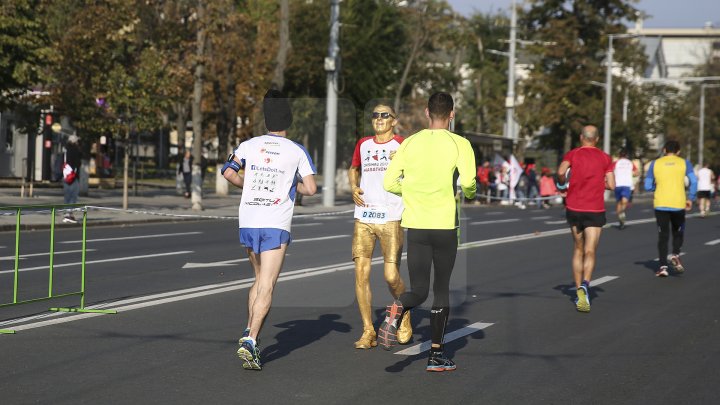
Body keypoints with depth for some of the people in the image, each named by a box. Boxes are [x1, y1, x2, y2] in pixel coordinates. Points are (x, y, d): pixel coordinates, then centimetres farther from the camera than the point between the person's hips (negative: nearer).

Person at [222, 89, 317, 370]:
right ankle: (250, 342, -19)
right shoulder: (297, 151, -1)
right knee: (266, 287, -6)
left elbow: (229, 172, -5)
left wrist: (250, 186, 13)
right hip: (276, 224, -4)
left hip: (248, 222, 4)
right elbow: (311, 188, -5)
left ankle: (249, 333, 10)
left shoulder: (249, 145, 5)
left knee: (260, 280, 21)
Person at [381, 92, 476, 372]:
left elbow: (389, 183, 3)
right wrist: (471, 194, 7)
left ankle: (397, 309, -29)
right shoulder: (459, 144, -4)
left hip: (415, 226, 2)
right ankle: (436, 355, 10)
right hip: (445, 226, -2)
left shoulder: (409, 143, 5)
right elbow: (467, 182, -16)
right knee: (442, 290, 10)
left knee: (418, 290, 6)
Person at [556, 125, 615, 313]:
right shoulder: (605, 158, 5)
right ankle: (585, 285, -33)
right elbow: (611, 185, -1)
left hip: (574, 208, 2)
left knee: (578, 250, 18)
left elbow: (561, 171, -16)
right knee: (590, 252, -7)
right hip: (595, 210, -2)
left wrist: (562, 183, 5)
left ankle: (578, 290, 19)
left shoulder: (572, 154, 3)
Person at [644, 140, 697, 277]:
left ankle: (663, 266, -2)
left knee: (663, 235, 7)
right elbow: (694, 181, -5)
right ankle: (675, 255, -8)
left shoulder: (655, 164, 6)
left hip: (660, 204, 0)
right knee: (678, 232, 17)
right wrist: (690, 198, 4)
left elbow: (648, 186, 7)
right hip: (678, 204, 0)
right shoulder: (684, 163, 4)